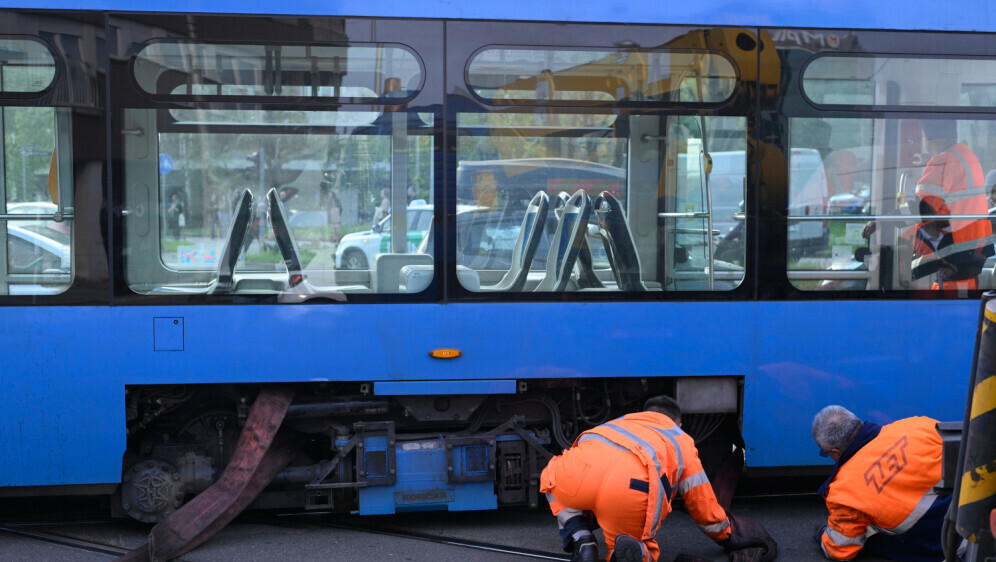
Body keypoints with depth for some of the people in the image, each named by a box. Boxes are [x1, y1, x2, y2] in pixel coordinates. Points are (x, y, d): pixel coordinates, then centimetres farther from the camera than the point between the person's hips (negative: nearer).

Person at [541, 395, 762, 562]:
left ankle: (582, 542, 13)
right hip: (633, 488, -2)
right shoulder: (683, 442, 35)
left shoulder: (623, 421, 44)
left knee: (552, 480, 37)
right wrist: (727, 539, 55)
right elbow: (703, 502, 38)